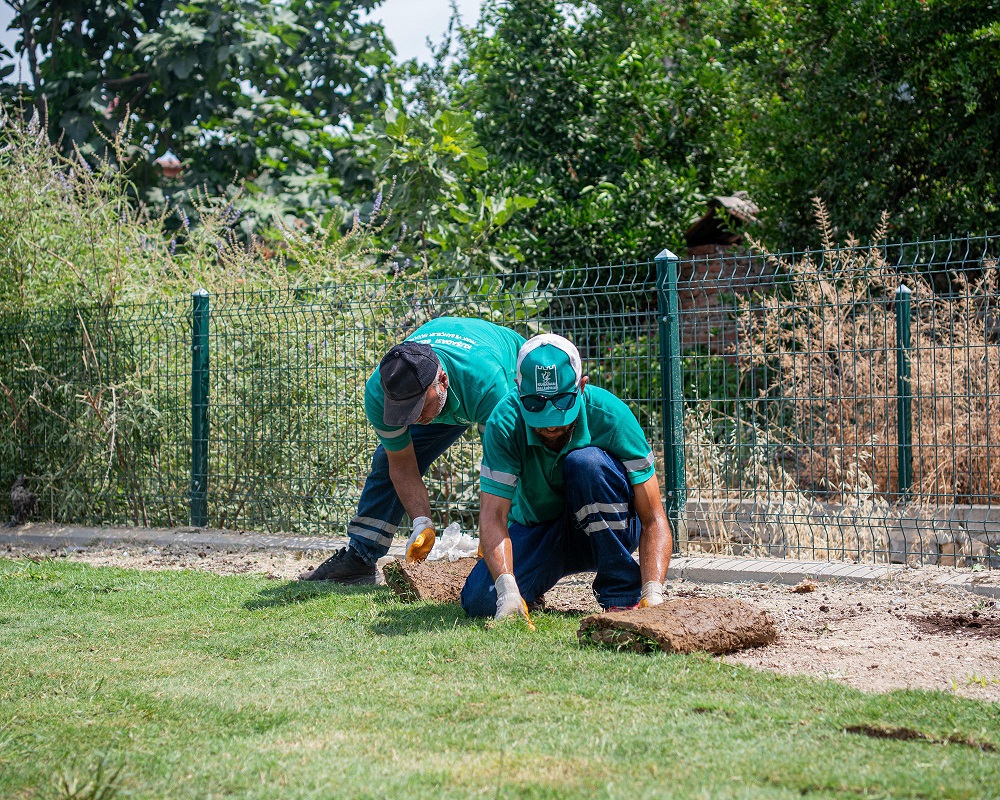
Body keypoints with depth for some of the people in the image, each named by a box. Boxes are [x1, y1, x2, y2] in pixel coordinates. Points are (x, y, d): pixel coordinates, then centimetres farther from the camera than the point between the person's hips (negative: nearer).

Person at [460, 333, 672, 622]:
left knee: (587, 461, -32)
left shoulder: (610, 416, -26)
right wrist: (508, 589, -46)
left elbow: (653, 520, -26)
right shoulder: (505, 422, -23)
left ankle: (624, 593, -21)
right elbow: (493, 515, -28)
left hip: (609, 528, -2)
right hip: (534, 530, 2)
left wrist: (653, 593, -41)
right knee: (479, 602, -24)